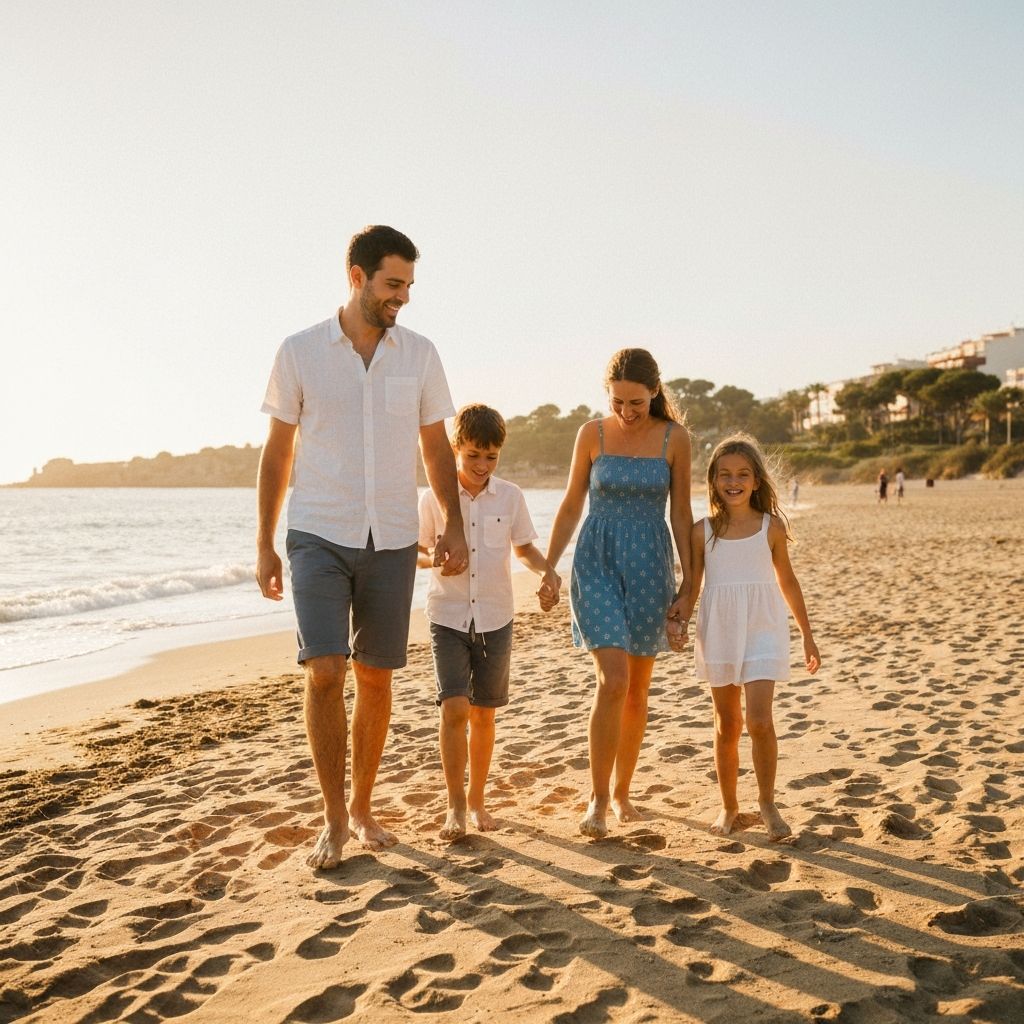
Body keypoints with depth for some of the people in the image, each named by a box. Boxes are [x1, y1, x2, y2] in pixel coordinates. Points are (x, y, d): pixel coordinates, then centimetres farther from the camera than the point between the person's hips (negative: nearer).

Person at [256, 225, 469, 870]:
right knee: (324, 672, -11)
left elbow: (437, 447, 10)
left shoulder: (419, 354, 5)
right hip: (319, 536, -2)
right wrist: (265, 544, 4)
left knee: (376, 677, 7)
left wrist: (455, 527, 0)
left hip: (393, 541, 2)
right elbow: (277, 452, 5)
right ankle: (334, 819, 4)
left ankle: (363, 808, 24)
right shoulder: (300, 352, 0)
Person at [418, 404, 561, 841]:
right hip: (448, 617, -2)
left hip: (495, 619, 2)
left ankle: (477, 799, 26)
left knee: (483, 714, 10)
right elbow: (416, 550, 5)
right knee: (454, 708, -14)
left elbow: (524, 546, 12)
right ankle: (456, 805, 0)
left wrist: (547, 571, -7)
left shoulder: (510, 497, 0)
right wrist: (436, 560, -17)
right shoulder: (434, 498, -5)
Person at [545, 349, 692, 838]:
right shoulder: (592, 434, -1)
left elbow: (681, 514, 4)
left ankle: (622, 789, 25)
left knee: (637, 687, 9)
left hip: (650, 566, 1)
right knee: (613, 680, -14)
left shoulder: (675, 438, -1)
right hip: (597, 562, -1)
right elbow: (571, 505, 6)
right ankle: (598, 799, -4)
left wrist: (690, 581, 2)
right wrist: (547, 568, 2)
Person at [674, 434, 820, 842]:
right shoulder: (703, 531, 0)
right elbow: (692, 585, 5)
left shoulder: (771, 526, 0)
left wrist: (807, 636, 13)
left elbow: (787, 581, 9)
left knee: (759, 721, -13)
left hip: (762, 632, -1)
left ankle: (767, 802, 7)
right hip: (718, 635, 1)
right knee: (727, 725, 10)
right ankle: (728, 806, 25)